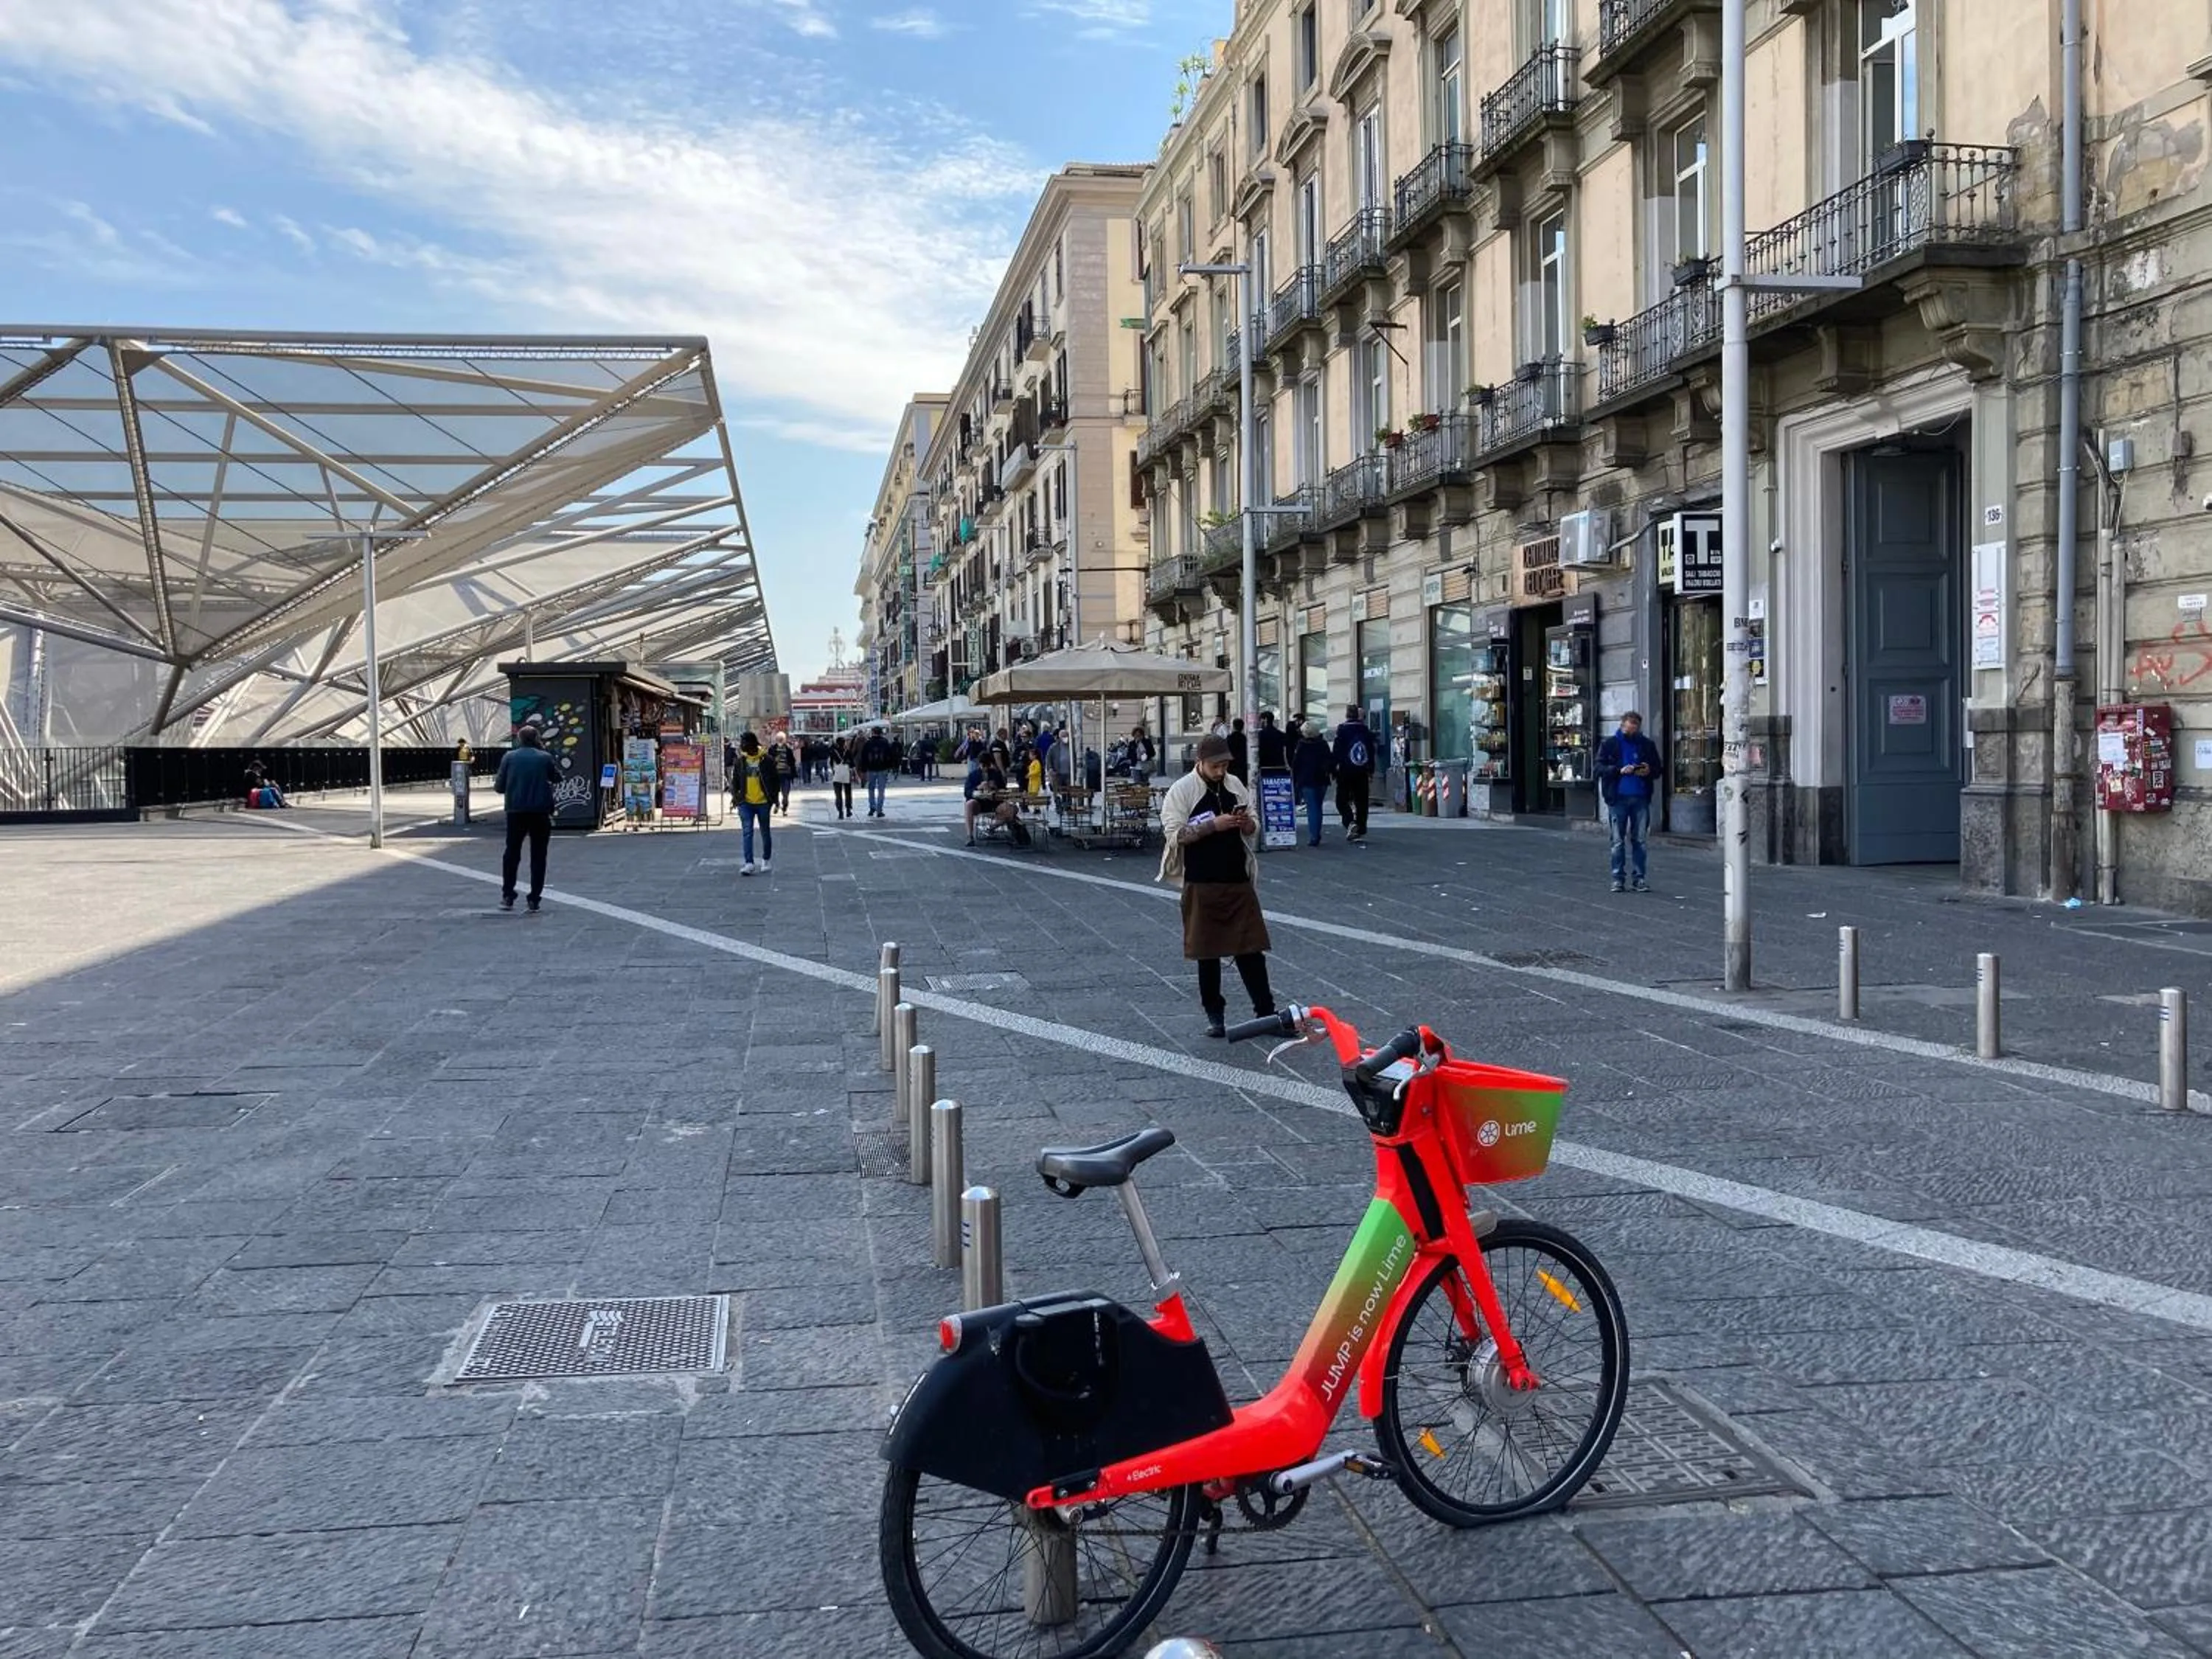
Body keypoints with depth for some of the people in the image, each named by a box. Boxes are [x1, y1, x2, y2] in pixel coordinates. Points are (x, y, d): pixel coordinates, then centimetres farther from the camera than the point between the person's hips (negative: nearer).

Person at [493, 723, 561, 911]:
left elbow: (499, 786, 0)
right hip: (540, 812, -1)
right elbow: (557, 779, 12)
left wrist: (496, 780, 22)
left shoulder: (509, 757, -1)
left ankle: (507, 897, 16)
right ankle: (534, 901, 4)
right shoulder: (546, 758, -2)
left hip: (516, 811, 1)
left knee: (512, 854, 16)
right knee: (538, 856, 6)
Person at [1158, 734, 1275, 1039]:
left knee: (1251, 946, 4)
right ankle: (1214, 1014, 19)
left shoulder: (1235, 785, 7)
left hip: (1238, 880, 3)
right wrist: (1214, 825, -21)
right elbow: (1174, 833, -15)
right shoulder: (1182, 790, -7)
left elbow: (1254, 828, 15)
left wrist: (1246, 823, -8)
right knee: (1207, 951, 6)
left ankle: (1266, 1010, 11)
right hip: (1202, 884, -3)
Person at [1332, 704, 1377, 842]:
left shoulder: (1342, 730, -10)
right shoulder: (1365, 730, 5)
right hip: (1362, 772, 4)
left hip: (1346, 771, -4)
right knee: (1361, 801, 8)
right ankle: (1361, 831, 8)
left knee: (1342, 800, 5)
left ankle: (1350, 822, -17)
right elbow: (1372, 750, 9)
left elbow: (1337, 751, -11)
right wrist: (1371, 769, 17)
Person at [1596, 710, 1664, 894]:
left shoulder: (1647, 745, 9)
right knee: (1618, 841, 2)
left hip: (1641, 798, 2)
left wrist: (1650, 771, -8)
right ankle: (1618, 877, 7)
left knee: (1639, 840, 5)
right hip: (1618, 798, -2)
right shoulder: (1609, 744, 3)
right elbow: (1600, 768, -2)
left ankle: (1639, 878, 10)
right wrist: (1620, 770, -16)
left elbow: (1659, 768, 14)